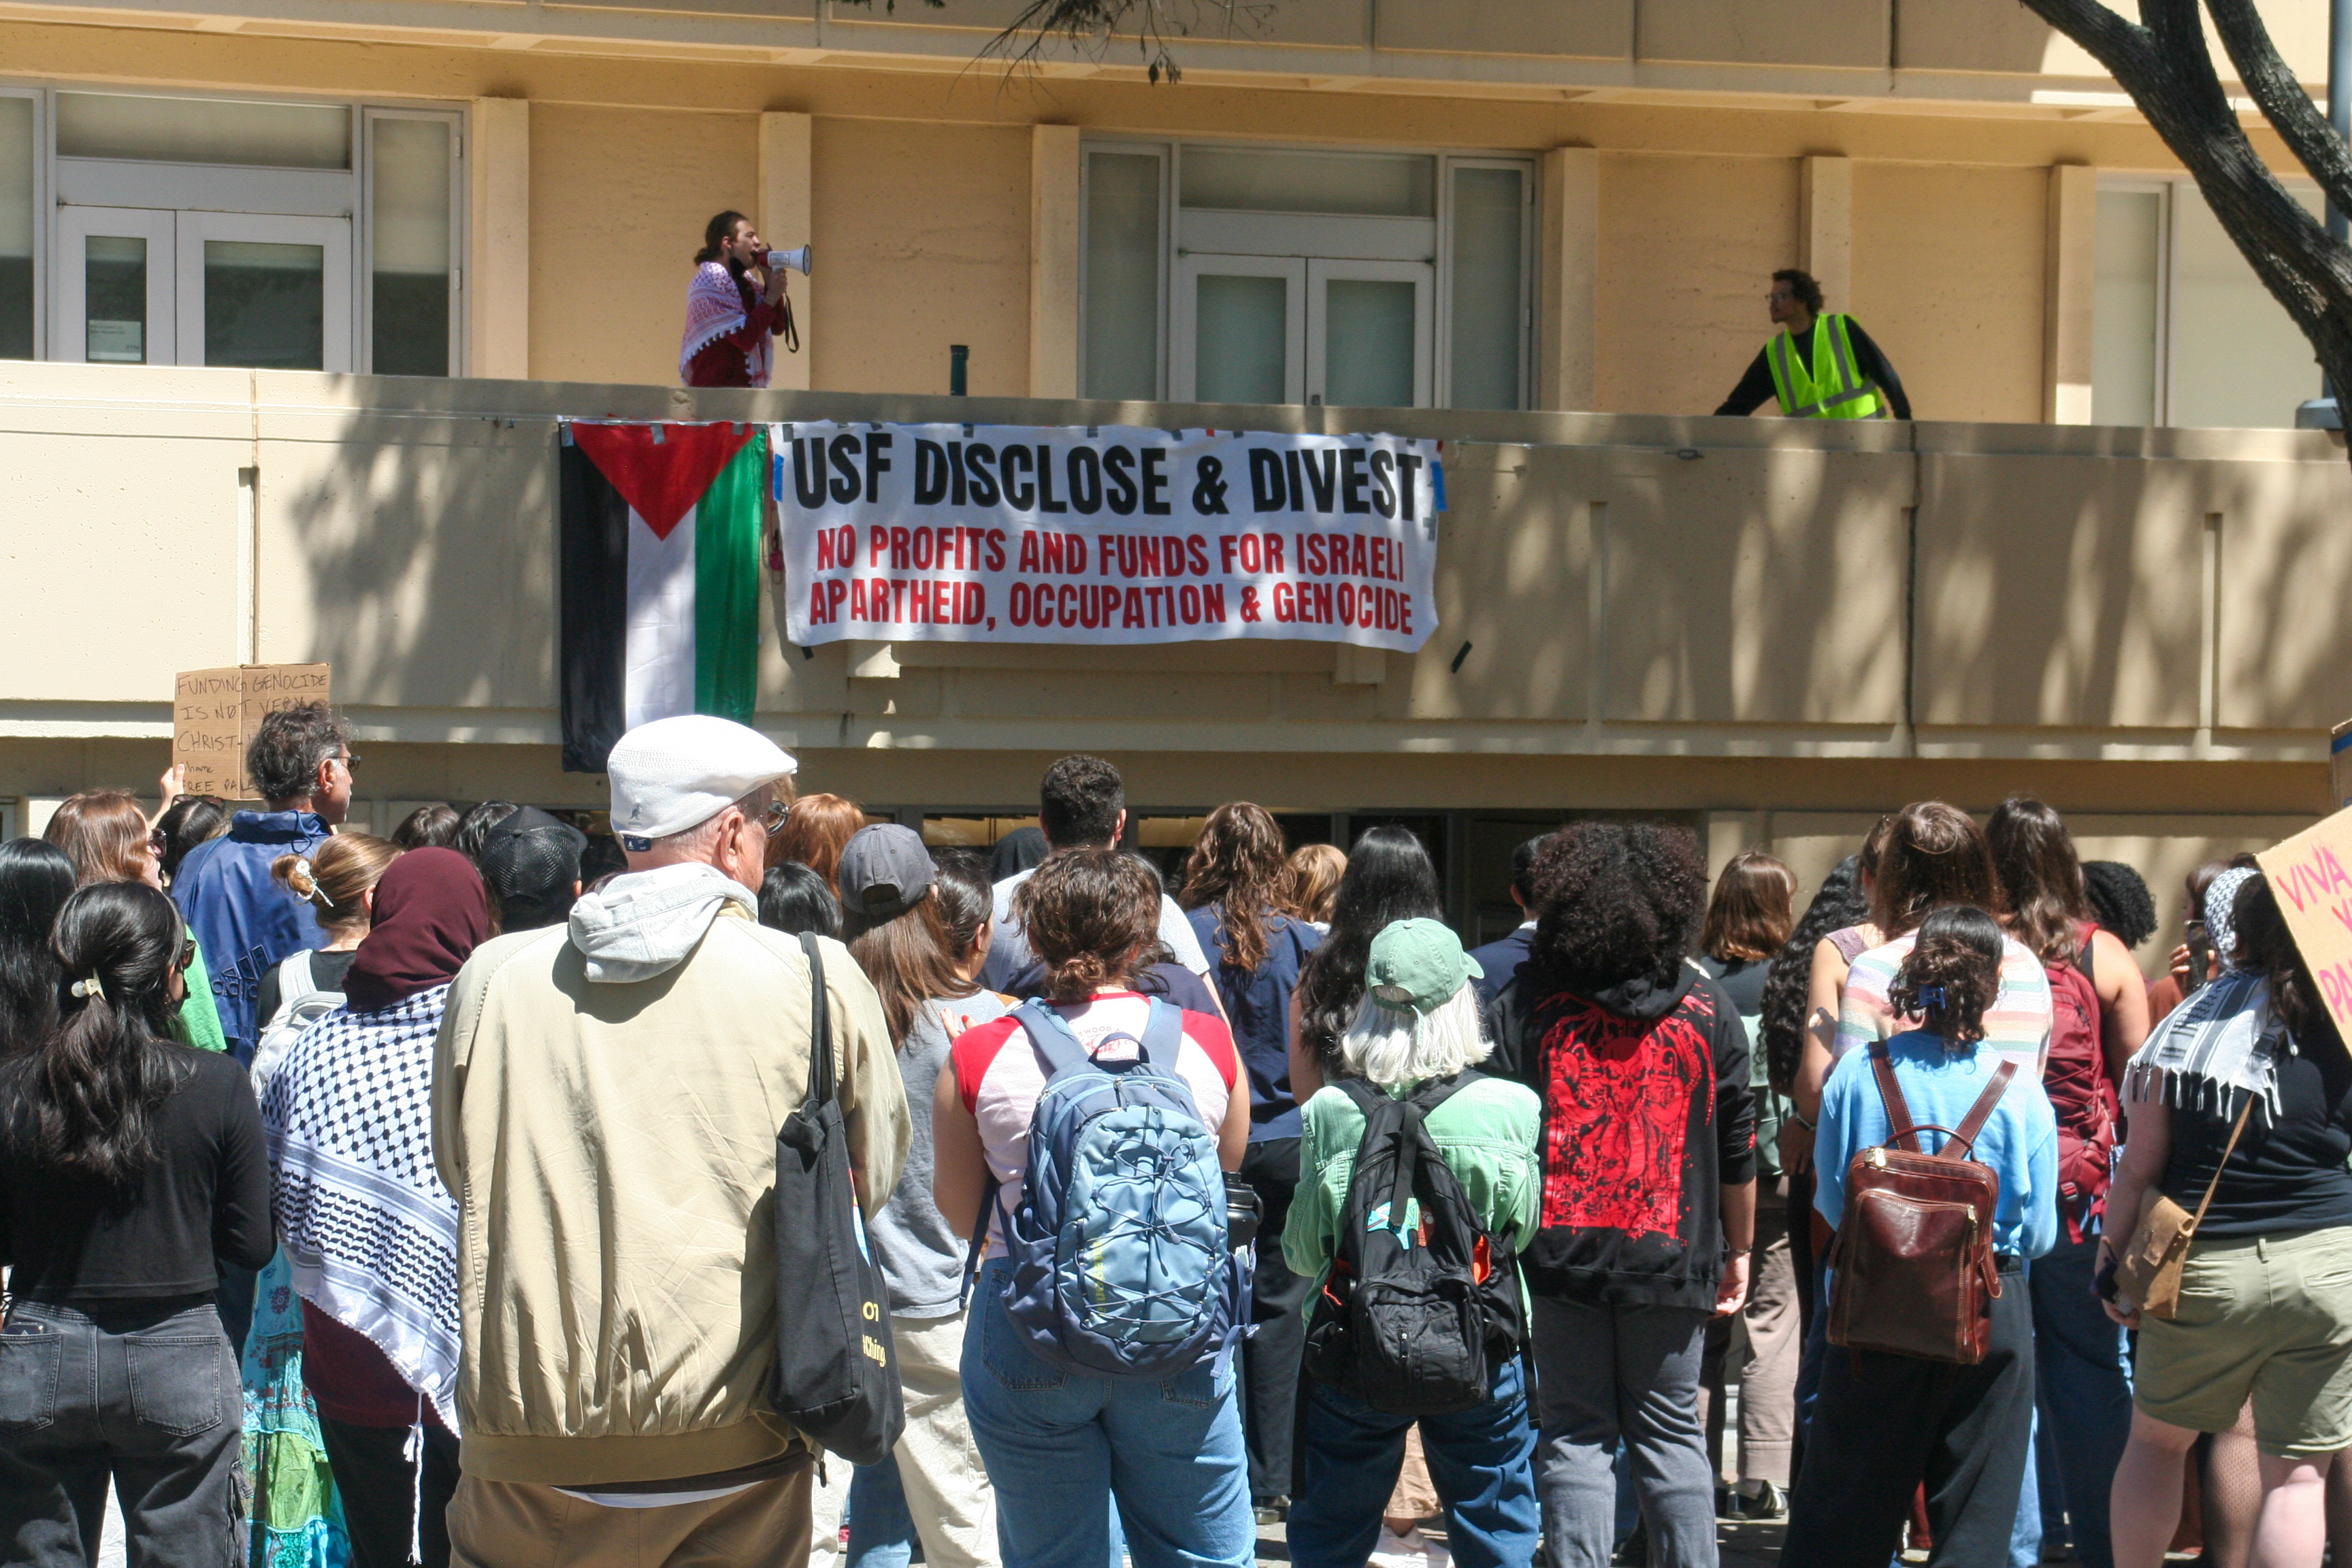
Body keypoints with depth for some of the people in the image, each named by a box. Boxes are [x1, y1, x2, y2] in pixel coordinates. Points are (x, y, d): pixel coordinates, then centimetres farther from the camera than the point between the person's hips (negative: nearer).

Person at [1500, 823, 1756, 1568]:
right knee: (1670, 1434, 11)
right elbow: (1736, 1143, 5)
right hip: (1670, 1255, 1)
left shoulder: (1532, 1003, -4)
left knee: (1575, 1435, 5)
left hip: (1559, 1254, -1)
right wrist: (1738, 1249, 16)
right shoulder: (1706, 1008, 1)